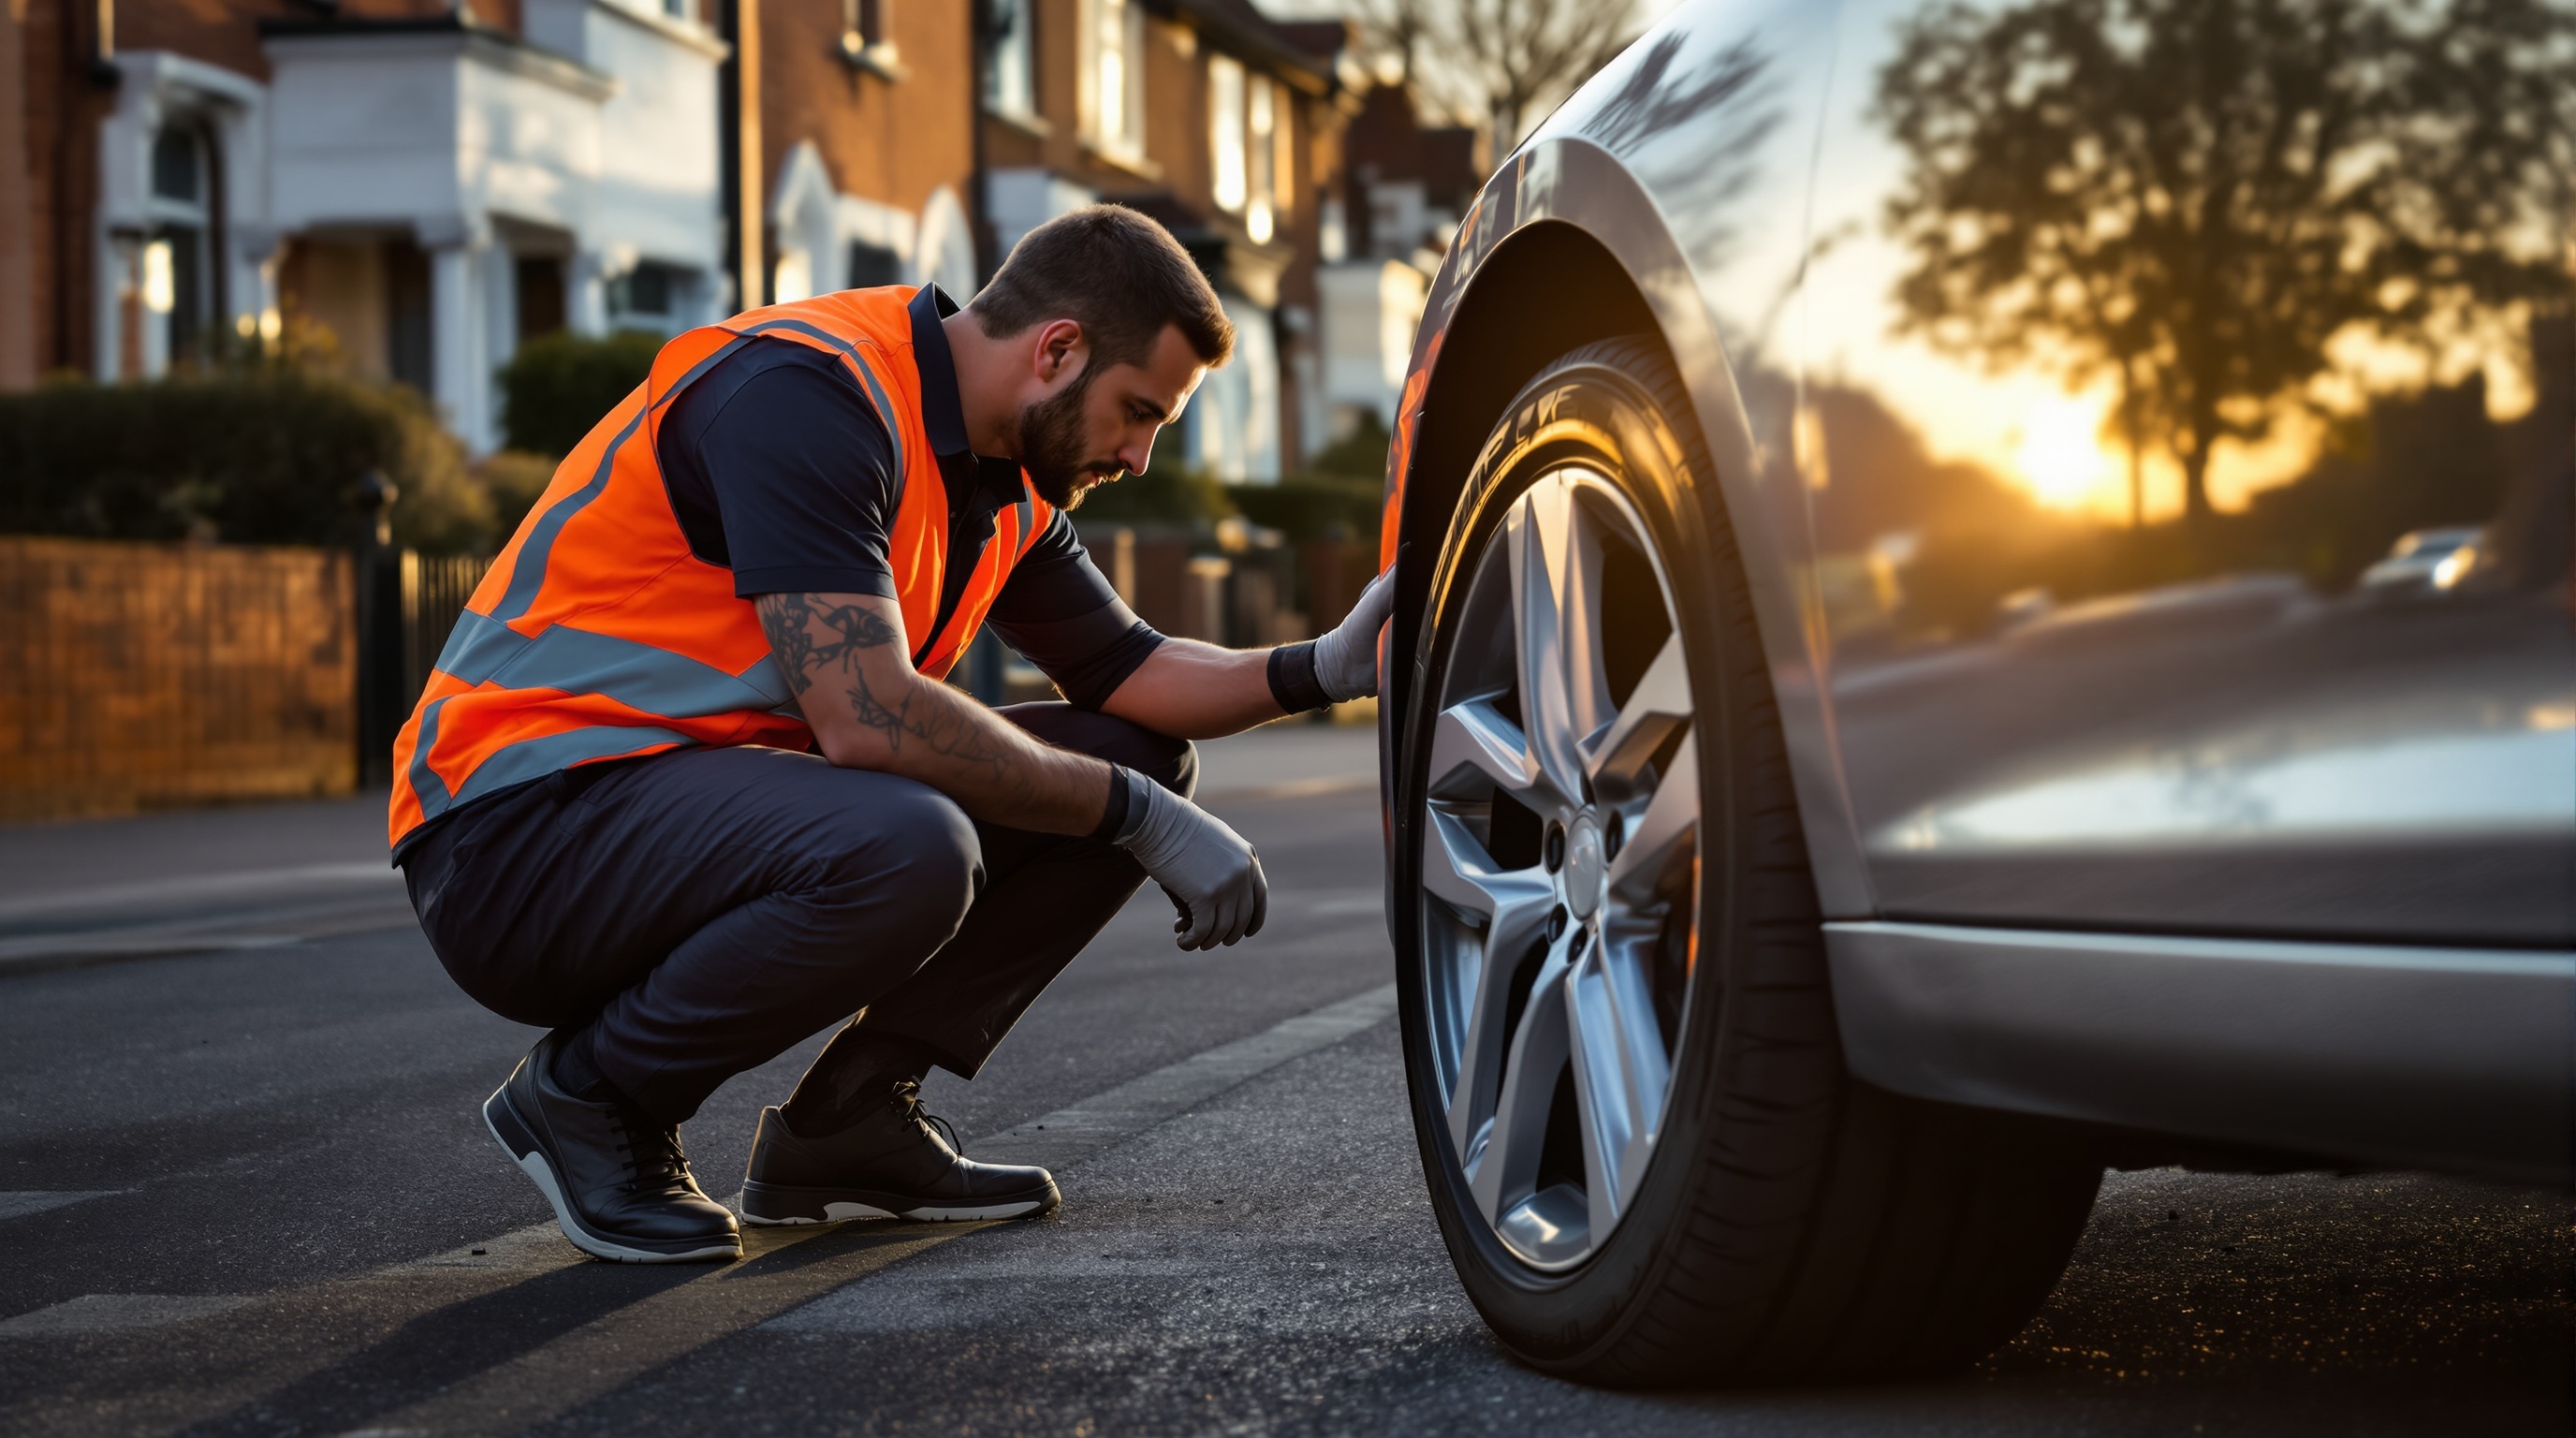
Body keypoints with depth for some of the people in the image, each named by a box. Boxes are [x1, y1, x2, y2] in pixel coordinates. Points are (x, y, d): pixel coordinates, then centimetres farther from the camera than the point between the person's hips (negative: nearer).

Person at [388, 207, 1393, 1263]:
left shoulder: (1010, 479, 9)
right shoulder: (804, 392, -21)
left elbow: (1121, 672, 20)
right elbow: (867, 717, -28)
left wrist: (1318, 671, 1)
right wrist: (1142, 818, -21)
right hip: (528, 817, -9)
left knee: (1142, 758, 5)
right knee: (902, 849, -38)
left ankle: (846, 1122, 3)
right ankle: (588, 1092, -11)